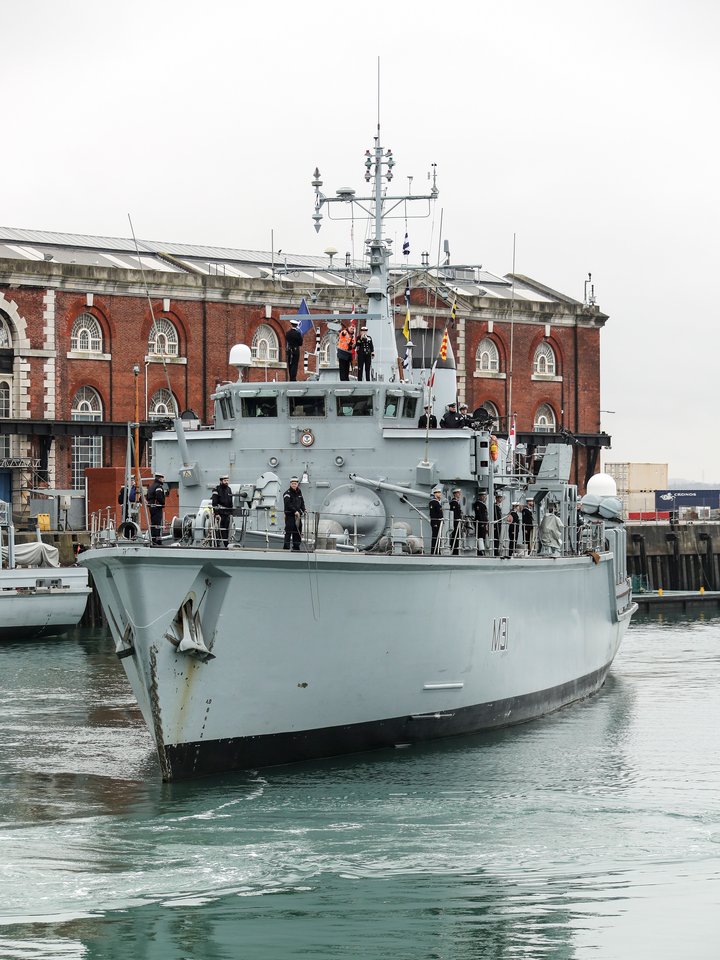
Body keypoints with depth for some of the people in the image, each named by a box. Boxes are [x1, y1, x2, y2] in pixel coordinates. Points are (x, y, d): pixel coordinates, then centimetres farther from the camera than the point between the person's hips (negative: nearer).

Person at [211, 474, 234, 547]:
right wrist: (216, 513, -17)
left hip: (227, 513, 6)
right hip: (219, 513, -6)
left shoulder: (228, 489, 15)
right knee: (218, 529, -8)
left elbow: (231, 502, 19)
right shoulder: (217, 490, -5)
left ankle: (226, 544, 6)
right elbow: (214, 503, -10)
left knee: (226, 529, 4)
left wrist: (231, 513, 12)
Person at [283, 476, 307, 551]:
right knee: (288, 532, -9)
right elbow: (288, 504, -19)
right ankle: (286, 547, -7)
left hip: (298, 515, 7)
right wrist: (295, 511, -28)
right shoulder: (287, 493, -8)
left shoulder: (299, 492, 16)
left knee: (298, 532, 9)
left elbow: (302, 502, 24)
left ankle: (296, 547, 17)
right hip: (290, 515, -7)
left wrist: (303, 509, 6)